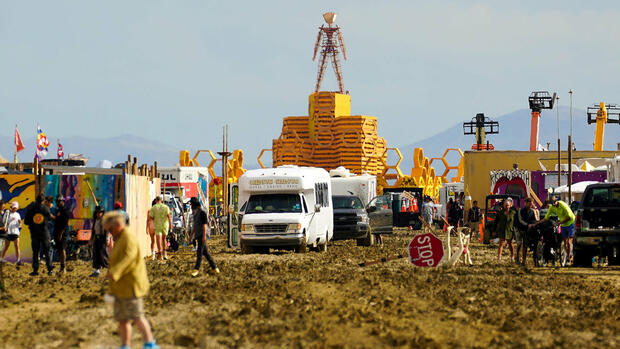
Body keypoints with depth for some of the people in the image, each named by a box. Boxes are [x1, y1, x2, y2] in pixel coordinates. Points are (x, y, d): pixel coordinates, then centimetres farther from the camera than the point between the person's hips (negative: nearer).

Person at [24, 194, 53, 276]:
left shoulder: (30, 209, -4)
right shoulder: (46, 209, -6)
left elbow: (26, 222, 0)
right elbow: (49, 218, 8)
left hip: (34, 234, 0)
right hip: (44, 233, 0)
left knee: (35, 252, 6)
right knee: (47, 252, 7)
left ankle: (35, 270, 1)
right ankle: (49, 270, 3)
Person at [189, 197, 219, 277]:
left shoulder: (202, 212, -11)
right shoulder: (196, 213, 16)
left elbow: (204, 224, -17)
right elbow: (194, 225, 22)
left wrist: (204, 235, -22)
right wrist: (191, 235, 21)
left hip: (202, 235, -9)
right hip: (198, 235, 9)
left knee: (199, 252, -11)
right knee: (205, 252, 9)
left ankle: (196, 269, -11)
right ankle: (214, 267, 14)